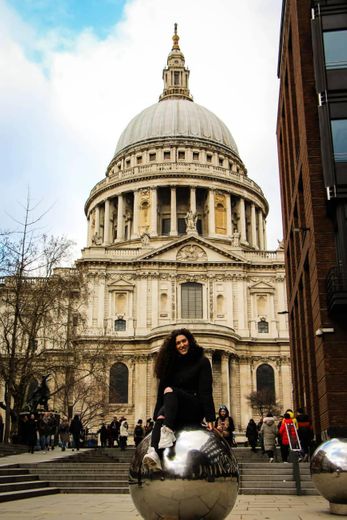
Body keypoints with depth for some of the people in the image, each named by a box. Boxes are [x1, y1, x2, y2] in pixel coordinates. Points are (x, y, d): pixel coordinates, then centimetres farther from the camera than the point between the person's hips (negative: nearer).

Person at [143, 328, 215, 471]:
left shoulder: (202, 362, 3)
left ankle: (168, 431, -53)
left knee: (170, 391, -32)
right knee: (161, 417, -33)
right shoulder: (171, 363, 14)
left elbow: (205, 391, -5)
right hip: (173, 407, 3)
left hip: (195, 410, -3)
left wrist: (210, 418, -13)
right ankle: (154, 453, -58)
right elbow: (161, 390, 8)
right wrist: (157, 415, -3)